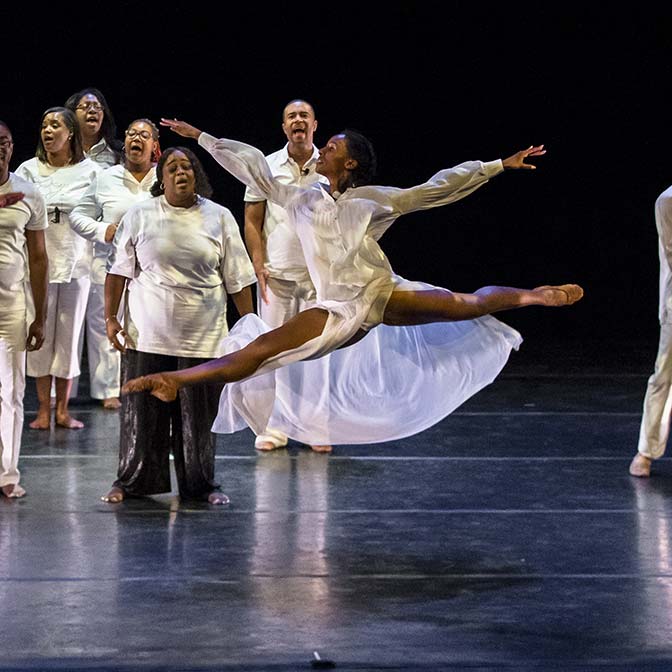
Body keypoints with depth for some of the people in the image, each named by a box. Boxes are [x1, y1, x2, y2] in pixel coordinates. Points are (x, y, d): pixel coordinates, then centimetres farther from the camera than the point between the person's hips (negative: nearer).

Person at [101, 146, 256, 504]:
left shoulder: (219, 218, 5)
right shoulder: (139, 216, 3)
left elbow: (237, 278, 7)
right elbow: (119, 270, 4)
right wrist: (110, 317, -2)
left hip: (203, 336, 1)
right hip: (147, 334, 0)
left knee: (198, 414, 5)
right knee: (143, 412, 3)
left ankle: (200, 484, 17)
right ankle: (131, 482, 15)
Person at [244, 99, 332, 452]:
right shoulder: (266, 167, 4)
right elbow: (252, 222, 5)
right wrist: (259, 268, -4)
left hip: (319, 275, 0)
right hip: (276, 275, 0)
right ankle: (272, 428, 5)